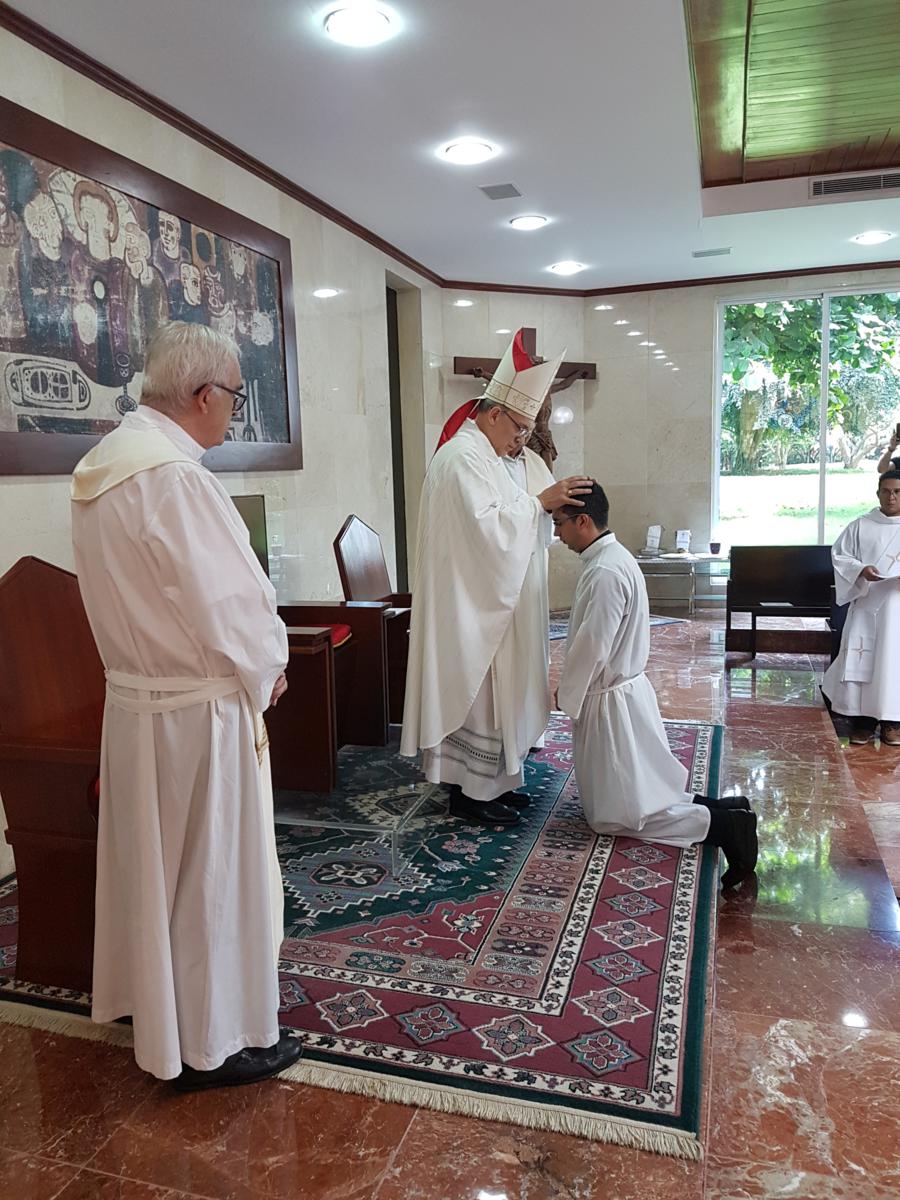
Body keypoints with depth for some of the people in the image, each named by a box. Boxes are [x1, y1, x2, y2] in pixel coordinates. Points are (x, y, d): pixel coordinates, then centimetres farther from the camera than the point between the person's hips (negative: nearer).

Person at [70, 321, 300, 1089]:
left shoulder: (105, 463, 7)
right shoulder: (173, 476, -24)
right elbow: (228, 606, -24)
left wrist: (248, 661, 12)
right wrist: (268, 668, -4)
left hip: (137, 694, 9)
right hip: (198, 709, -9)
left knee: (158, 860, 22)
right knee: (211, 871, 6)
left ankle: (152, 998, 42)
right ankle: (212, 1042, 24)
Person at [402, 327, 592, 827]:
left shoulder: (479, 453, 16)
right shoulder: (463, 457, -17)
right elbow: (489, 528, -26)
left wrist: (544, 503, 9)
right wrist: (539, 502, -21)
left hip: (484, 603, 11)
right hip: (469, 605, -11)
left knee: (489, 692, 15)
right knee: (476, 693, -2)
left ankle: (490, 781, 26)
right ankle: (469, 792, 10)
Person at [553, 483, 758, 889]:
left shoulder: (605, 572, -24)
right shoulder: (613, 558, 8)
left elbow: (591, 647, -22)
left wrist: (565, 695, -7)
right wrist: (572, 690, 15)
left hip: (611, 701, -10)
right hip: (624, 688, 10)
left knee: (617, 814, 0)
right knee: (634, 792, 19)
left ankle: (721, 824, -5)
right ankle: (722, 811, 11)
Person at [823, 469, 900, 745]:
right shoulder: (860, 526, 6)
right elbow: (839, 555, 6)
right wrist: (860, 569, -14)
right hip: (865, 602, 0)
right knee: (859, 657, -6)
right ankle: (863, 717, 3)